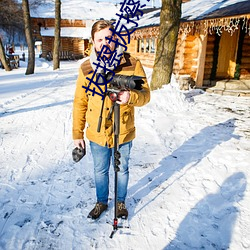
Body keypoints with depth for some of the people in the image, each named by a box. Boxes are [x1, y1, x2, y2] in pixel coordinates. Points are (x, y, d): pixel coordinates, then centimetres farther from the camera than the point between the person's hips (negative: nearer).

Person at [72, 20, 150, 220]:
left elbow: (145, 95, -9)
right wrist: (77, 133, 2)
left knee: (122, 170, 19)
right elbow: (80, 103, 0)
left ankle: (121, 202, 45)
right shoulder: (86, 68, -5)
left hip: (123, 133, -1)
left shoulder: (132, 64, -11)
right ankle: (101, 202, 45)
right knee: (100, 171, 20)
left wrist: (131, 96, -32)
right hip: (97, 134, 2)